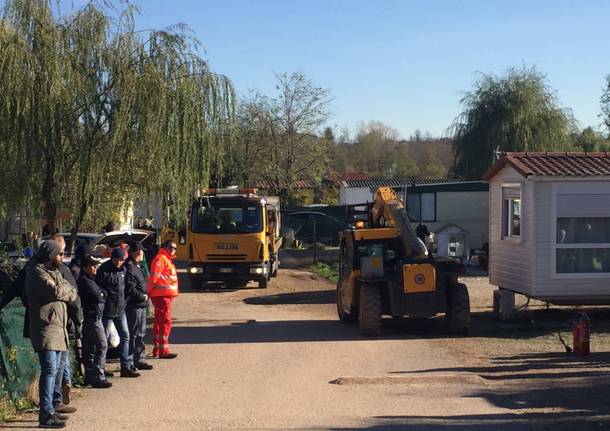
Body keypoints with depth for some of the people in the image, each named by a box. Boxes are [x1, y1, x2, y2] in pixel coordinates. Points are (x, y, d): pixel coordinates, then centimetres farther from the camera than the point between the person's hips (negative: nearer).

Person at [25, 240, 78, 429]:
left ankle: (49, 410, 19)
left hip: (57, 328, 10)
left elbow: (72, 294, 12)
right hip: (45, 329, -10)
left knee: (53, 370, 12)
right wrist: (65, 288, -3)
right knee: (49, 369, -13)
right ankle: (46, 414, -14)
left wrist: (63, 290, -9)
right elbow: (55, 292, -24)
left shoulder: (53, 272, 20)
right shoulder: (38, 273, -10)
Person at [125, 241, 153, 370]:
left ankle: (139, 360, 25)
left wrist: (145, 295, 8)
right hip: (134, 306, -10)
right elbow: (130, 289, -22)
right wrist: (143, 296, -11)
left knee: (140, 334, 16)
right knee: (133, 334, -7)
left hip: (141, 305, 10)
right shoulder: (129, 267, -16)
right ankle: (129, 362, -3)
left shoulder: (137, 266, 17)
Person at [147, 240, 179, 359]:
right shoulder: (160, 258, -11)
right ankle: (163, 351, -14)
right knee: (165, 321, -12)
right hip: (162, 295, -11)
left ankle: (157, 349, 22)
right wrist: (150, 291, -15)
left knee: (159, 322, 14)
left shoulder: (167, 259, 23)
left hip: (166, 295, 11)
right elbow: (154, 277, -17)